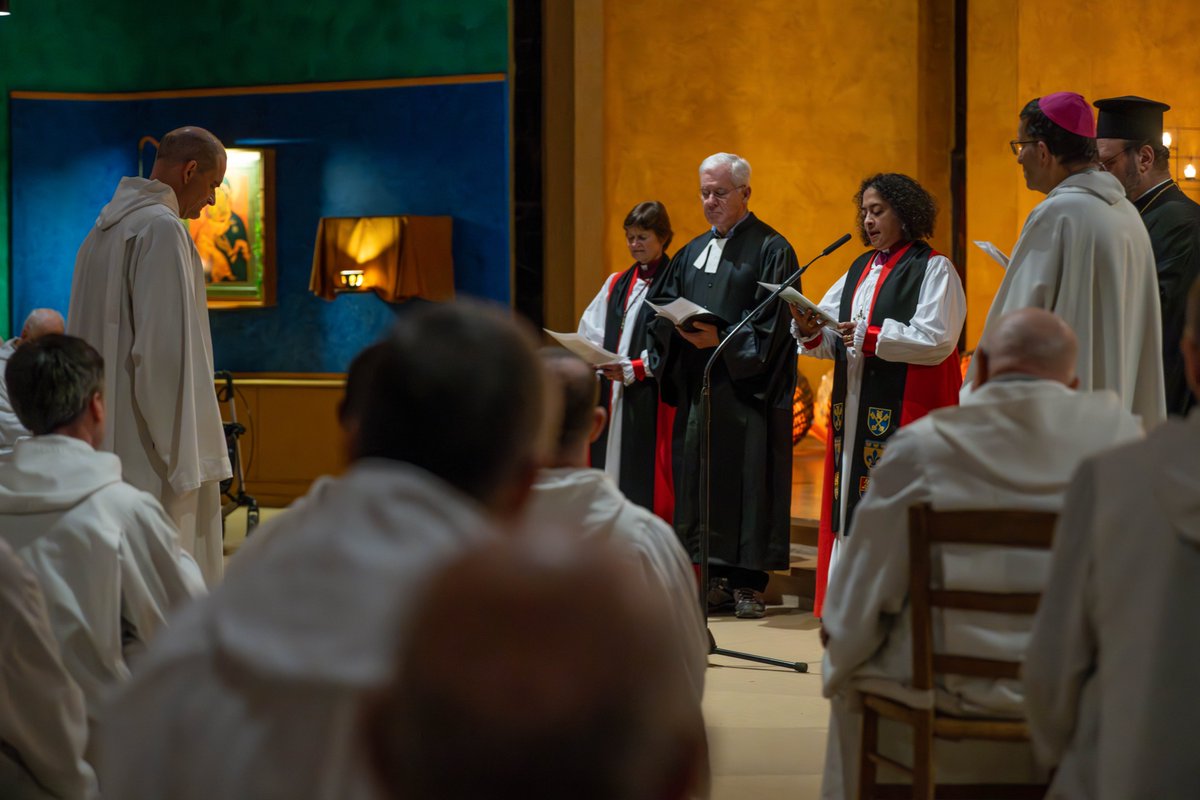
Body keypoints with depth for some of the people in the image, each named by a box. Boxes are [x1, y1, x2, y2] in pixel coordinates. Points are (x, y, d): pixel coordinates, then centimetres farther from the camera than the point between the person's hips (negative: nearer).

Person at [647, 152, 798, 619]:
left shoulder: (770, 249, -3)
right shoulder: (693, 252, 17)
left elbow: (770, 323, -11)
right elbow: (665, 308, 12)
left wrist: (721, 338, -23)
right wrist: (677, 326, -10)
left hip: (746, 387, -6)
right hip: (697, 384, 6)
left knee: (747, 474, -5)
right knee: (699, 474, 4)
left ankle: (747, 582, -2)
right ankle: (716, 577, 11)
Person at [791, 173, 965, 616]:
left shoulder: (934, 269, -4)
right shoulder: (860, 269, 17)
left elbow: (937, 340, -16)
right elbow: (833, 341, 12)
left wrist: (873, 337, -19)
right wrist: (810, 330, -9)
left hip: (905, 413, -7)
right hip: (855, 410, 7)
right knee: (853, 509, 5)